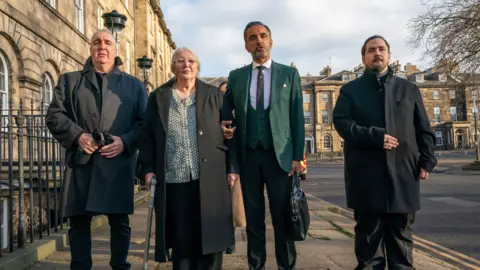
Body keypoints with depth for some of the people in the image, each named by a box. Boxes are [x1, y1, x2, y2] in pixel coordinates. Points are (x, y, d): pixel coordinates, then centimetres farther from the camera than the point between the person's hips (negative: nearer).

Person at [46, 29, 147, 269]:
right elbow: (54, 115, 7)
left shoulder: (134, 85, 14)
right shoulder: (69, 80, 16)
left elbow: (145, 122, 6)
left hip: (118, 163, -1)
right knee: (79, 221, 5)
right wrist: (77, 135, -10)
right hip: (81, 163, 1)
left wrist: (125, 141, -11)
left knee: (119, 221, 4)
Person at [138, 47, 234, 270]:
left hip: (208, 179, 0)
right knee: (180, 240, 6)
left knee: (210, 236, 4)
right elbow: (147, 135, 8)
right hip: (173, 180, 1)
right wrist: (148, 168, -2)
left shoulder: (213, 94, 8)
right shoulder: (158, 97, 10)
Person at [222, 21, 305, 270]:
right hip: (248, 156, 1)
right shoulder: (236, 76, 10)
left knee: (283, 217, 3)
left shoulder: (289, 74, 6)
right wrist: (224, 126, -9)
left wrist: (297, 156, -5)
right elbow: (226, 115, 11)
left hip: (280, 155, -1)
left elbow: (297, 118, 1)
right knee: (253, 218, 8)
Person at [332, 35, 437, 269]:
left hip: (403, 171, 2)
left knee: (401, 231, 9)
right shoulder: (350, 90, 9)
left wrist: (426, 160, 0)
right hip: (366, 173, -2)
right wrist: (375, 137, -17)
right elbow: (341, 122, -5)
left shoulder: (409, 88, 15)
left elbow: (424, 129, 12)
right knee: (369, 231, 4)